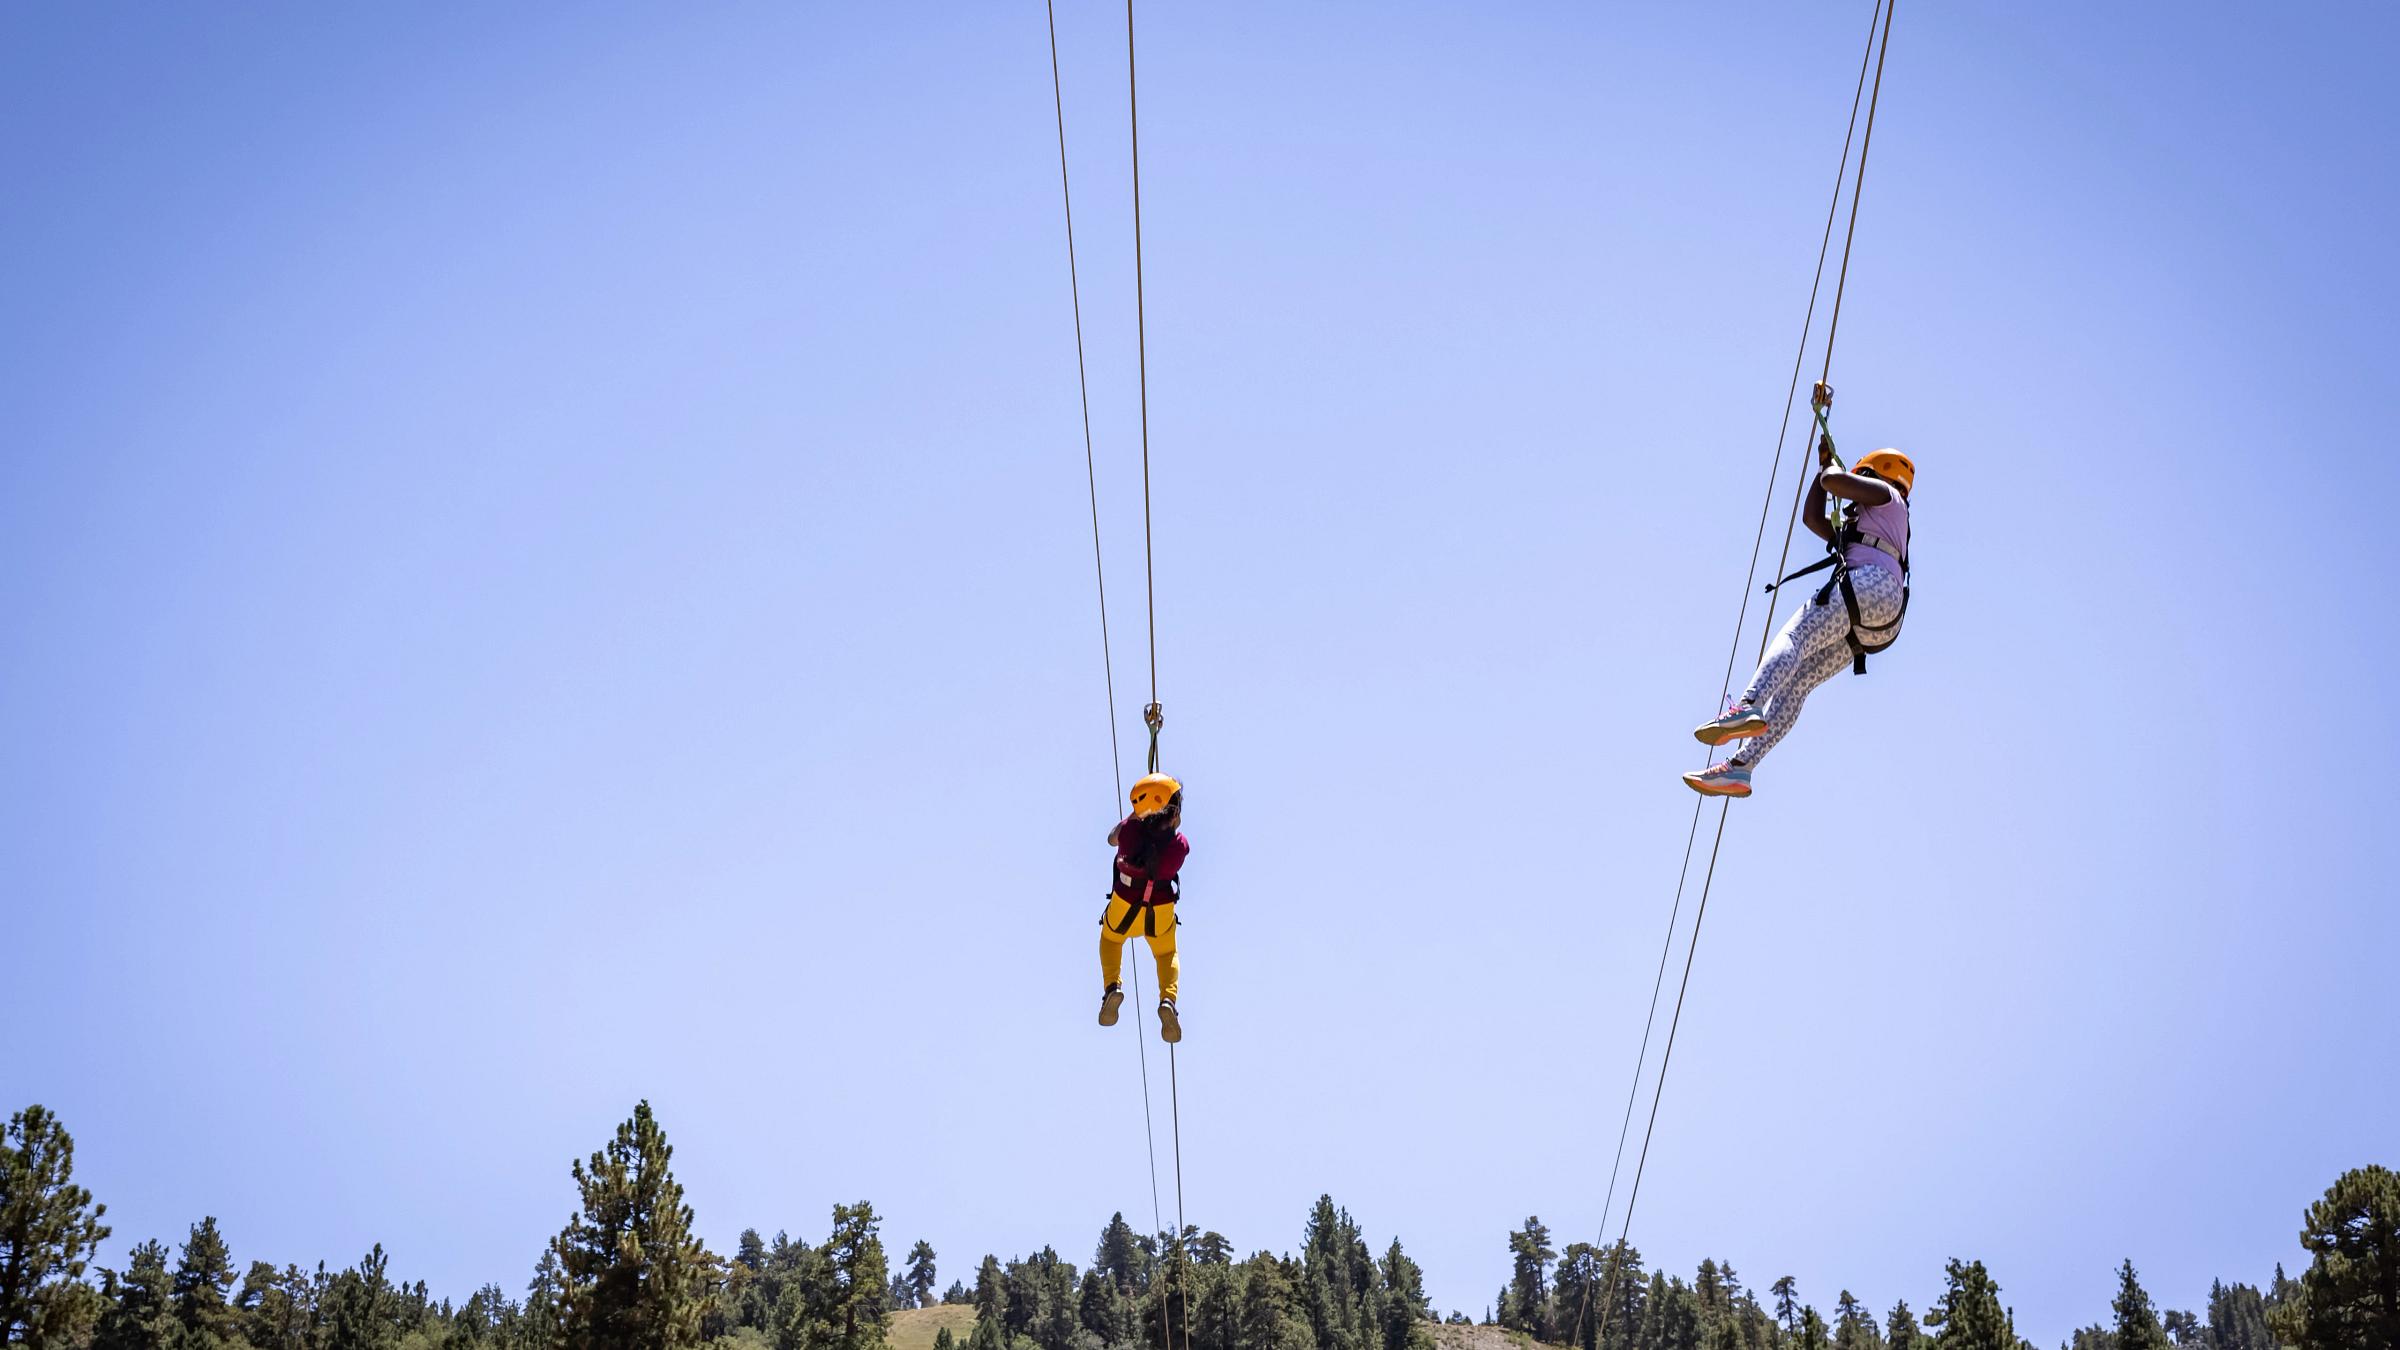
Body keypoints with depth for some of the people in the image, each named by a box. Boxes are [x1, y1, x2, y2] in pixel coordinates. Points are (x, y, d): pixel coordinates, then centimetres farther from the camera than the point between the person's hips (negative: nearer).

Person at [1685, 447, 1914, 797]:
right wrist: (1825, 464, 48)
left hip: (1872, 584, -8)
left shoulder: (1886, 495, 19)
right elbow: (1811, 517, 44)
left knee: (1794, 637, -27)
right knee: (1793, 684, -5)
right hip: (1866, 629, 8)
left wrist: (1831, 467, 26)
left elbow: (1833, 481, 2)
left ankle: (1748, 706, -54)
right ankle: (1739, 767, -17)